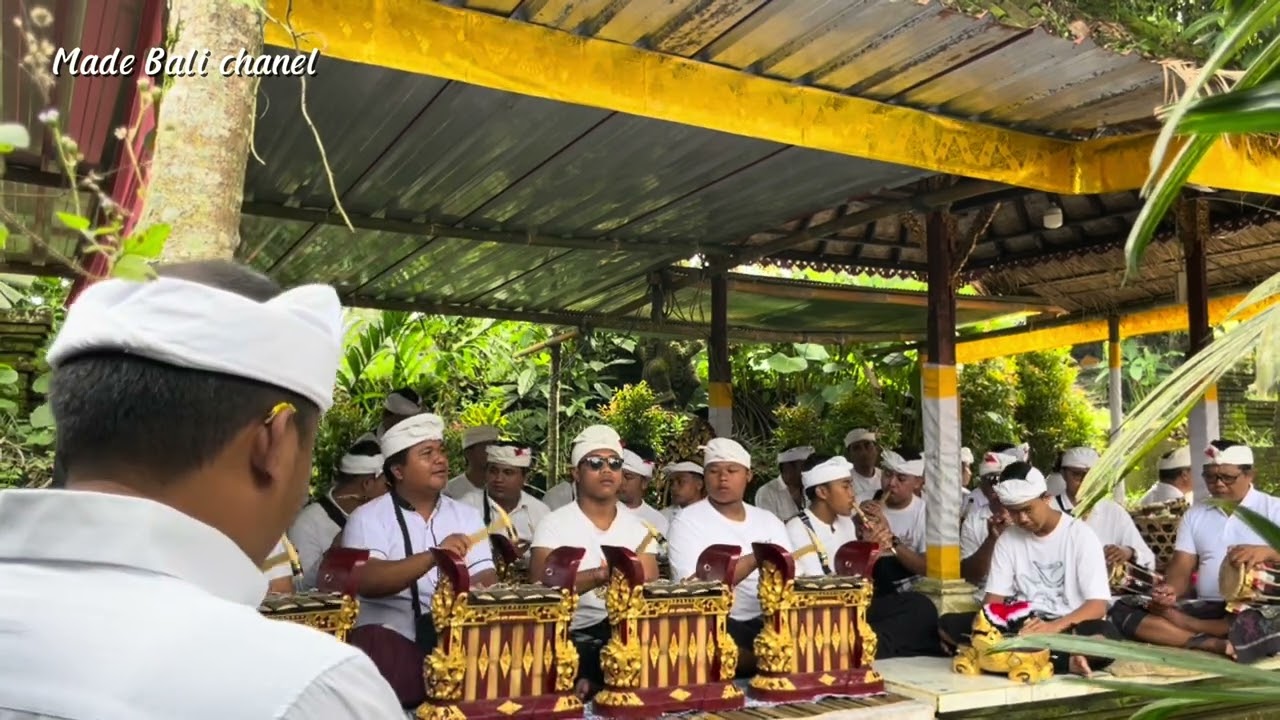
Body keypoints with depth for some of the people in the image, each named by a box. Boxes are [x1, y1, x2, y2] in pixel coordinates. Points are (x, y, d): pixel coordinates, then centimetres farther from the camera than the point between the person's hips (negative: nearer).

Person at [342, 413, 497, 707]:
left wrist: (474, 589, -21)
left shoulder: (467, 514, 13)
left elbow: (487, 579, 4)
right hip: (392, 634, -3)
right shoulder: (368, 517, -1)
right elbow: (365, 581, -17)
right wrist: (434, 556, -29)